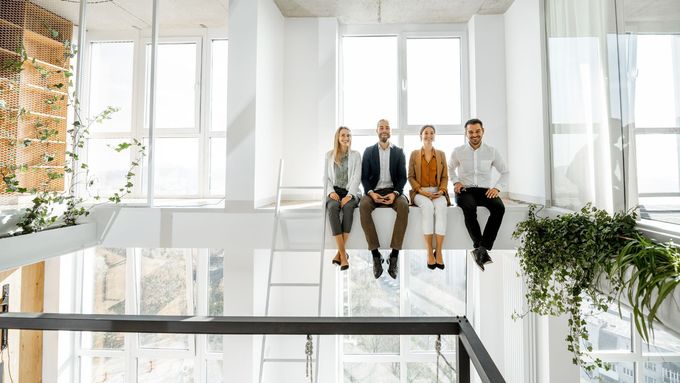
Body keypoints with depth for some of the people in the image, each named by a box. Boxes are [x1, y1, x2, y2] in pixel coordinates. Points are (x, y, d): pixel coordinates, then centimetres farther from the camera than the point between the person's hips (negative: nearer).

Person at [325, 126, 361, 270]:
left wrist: (349, 195, -16)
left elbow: (356, 177, -1)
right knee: (333, 207, -34)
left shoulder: (356, 155, 9)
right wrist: (331, 192, -10)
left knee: (348, 206, -35)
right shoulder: (329, 155, 13)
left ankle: (340, 252, -28)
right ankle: (343, 253, -33)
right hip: (334, 191, 1)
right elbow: (326, 177, 9)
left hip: (350, 192, -1)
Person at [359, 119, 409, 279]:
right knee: (363, 206, -33)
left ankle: (395, 254, -27)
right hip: (374, 191, 0)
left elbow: (402, 177, 4)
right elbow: (364, 177, 3)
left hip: (393, 190, 0)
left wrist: (395, 193, -16)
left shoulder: (399, 152, 8)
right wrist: (371, 193, -16)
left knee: (404, 206, -33)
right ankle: (375, 254, -28)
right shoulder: (369, 151, 7)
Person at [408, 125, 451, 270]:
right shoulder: (414, 154, 9)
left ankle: (438, 251, -31)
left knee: (441, 206, -34)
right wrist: (421, 190, -11)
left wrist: (441, 191, -8)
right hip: (420, 192, -1)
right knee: (428, 206, -36)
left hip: (437, 192, 2)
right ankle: (429, 252, -31)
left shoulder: (441, 154, 14)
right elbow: (411, 177, 4)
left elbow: (445, 177, 11)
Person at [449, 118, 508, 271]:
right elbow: (450, 168, 22)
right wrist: (456, 182, 3)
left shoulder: (492, 151, 6)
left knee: (499, 208, -31)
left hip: (485, 190, 2)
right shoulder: (458, 151, 4)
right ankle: (480, 247, -28)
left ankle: (481, 249, -28)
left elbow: (505, 172, 15)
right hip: (465, 190, -1)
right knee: (469, 207, -37)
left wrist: (497, 187, -2)